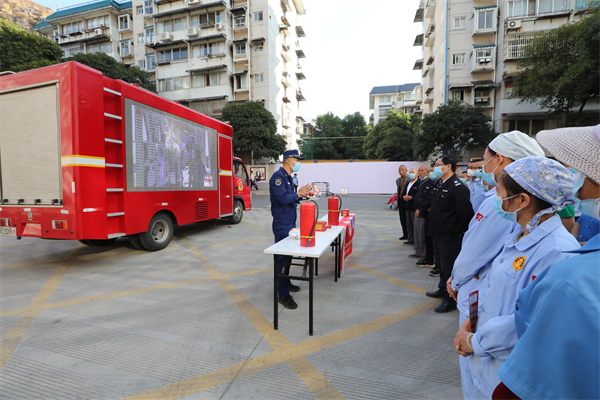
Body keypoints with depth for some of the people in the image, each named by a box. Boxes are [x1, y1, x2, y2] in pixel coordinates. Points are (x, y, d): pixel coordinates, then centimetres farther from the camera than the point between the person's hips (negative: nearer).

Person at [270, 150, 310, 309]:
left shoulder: (288, 177, 15)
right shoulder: (278, 176, -16)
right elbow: (282, 198, -25)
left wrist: (300, 193, 5)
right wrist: (299, 194, -16)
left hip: (290, 223, 10)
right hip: (282, 225, -10)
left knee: (288, 255, 19)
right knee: (282, 258, -4)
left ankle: (286, 283, 35)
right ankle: (283, 294, 5)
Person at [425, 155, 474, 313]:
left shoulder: (457, 186, -19)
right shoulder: (441, 185, 11)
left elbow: (465, 211, -22)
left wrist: (462, 229, -10)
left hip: (450, 235, -10)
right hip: (439, 233, 10)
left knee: (449, 267, 3)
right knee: (441, 264, 23)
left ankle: (451, 300, 18)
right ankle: (443, 289, 41)